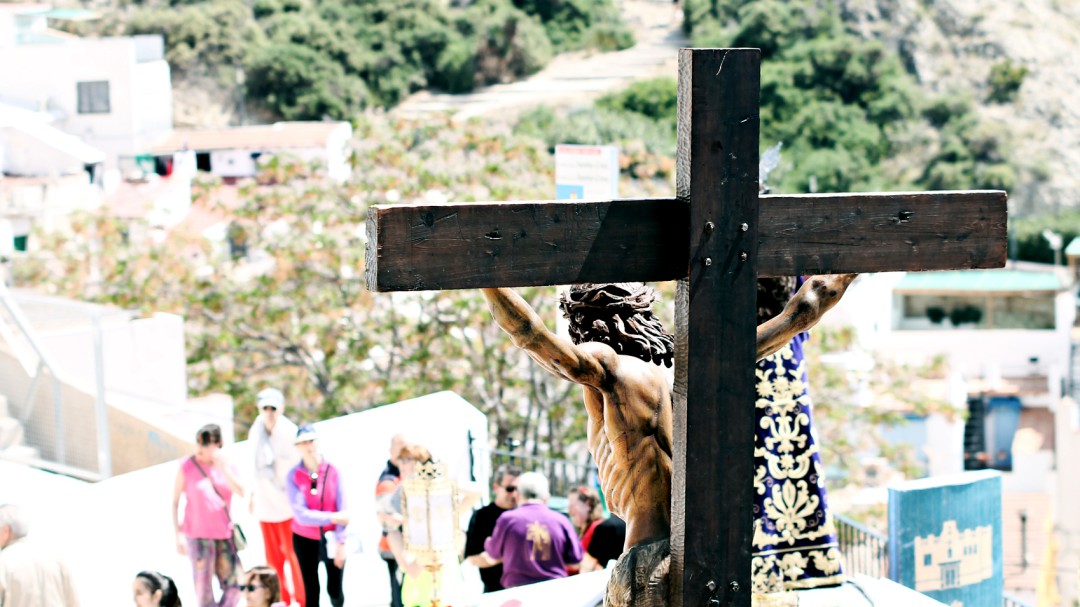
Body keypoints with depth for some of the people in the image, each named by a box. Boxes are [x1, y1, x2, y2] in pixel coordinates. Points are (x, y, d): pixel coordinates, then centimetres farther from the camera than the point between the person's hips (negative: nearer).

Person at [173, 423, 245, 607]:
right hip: (198, 535, -4)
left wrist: (222, 468, -20)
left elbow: (240, 492, -10)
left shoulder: (226, 466, 4)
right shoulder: (187, 466, -6)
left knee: (233, 588, 4)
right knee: (204, 590, -1)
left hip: (224, 535, 4)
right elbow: (175, 502, -2)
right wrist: (178, 534, -7)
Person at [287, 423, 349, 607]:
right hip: (305, 539, 0)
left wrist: (340, 542, -13)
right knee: (311, 590, 6)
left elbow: (342, 509, -10)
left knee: (334, 589, 7)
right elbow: (301, 513, -19)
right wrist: (333, 517, -20)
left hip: (331, 538, 1)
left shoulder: (333, 471, -9)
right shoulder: (294, 475, -12)